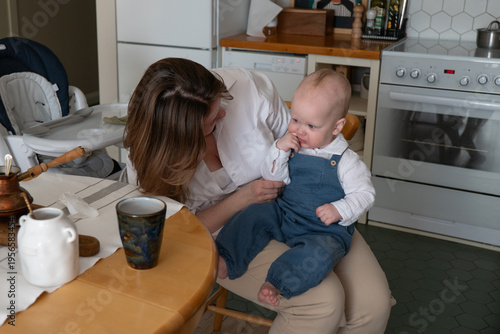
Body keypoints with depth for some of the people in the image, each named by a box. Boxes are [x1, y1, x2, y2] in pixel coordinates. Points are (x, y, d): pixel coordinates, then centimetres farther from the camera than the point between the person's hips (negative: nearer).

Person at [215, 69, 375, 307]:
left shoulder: (345, 161, -11)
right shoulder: (292, 148, 2)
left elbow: (364, 194, -8)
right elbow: (271, 177, 3)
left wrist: (339, 211, -24)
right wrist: (279, 149, -14)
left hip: (325, 229, -5)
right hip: (284, 214, 5)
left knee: (319, 252, -34)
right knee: (254, 214, -11)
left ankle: (276, 283, -40)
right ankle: (225, 260, -11)